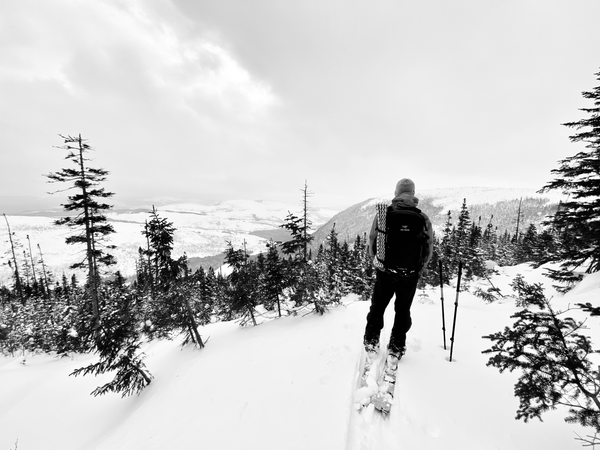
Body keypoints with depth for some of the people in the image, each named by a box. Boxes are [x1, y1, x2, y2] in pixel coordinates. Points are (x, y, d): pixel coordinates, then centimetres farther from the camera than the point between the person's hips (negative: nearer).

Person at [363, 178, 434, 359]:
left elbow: (372, 242, -1)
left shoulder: (382, 213, -10)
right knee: (403, 310, 20)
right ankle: (396, 347, 31)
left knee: (377, 307, 20)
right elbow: (428, 250, 0)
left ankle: (371, 341, 30)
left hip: (384, 271, 0)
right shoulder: (423, 218, -8)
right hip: (410, 275, 1)